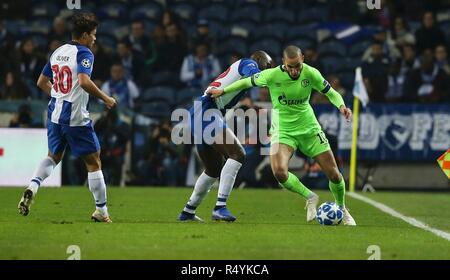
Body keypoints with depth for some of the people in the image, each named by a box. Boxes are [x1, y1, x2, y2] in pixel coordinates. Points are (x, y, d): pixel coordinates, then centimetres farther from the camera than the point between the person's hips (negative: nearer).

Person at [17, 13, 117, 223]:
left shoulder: (58, 52, 10)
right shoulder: (83, 53, -13)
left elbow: (42, 82, 17)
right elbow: (84, 82, -29)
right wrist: (105, 98, -17)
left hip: (55, 114, 7)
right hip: (76, 118, -7)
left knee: (54, 156, 24)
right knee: (93, 161, 5)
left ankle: (32, 188, -1)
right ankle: (101, 211, 9)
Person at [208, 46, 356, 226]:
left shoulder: (311, 73, -13)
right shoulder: (271, 75, -18)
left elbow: (331, 93, 0)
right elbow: (248, 82, 1)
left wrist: (341, 106, -20)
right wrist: (223, 91, 9)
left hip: (309, 128, 2)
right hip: (283, 129, -1)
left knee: (334, 175, 1)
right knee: (279, 172, -28)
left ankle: (342, 209, 31)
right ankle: (310, 198, 0)